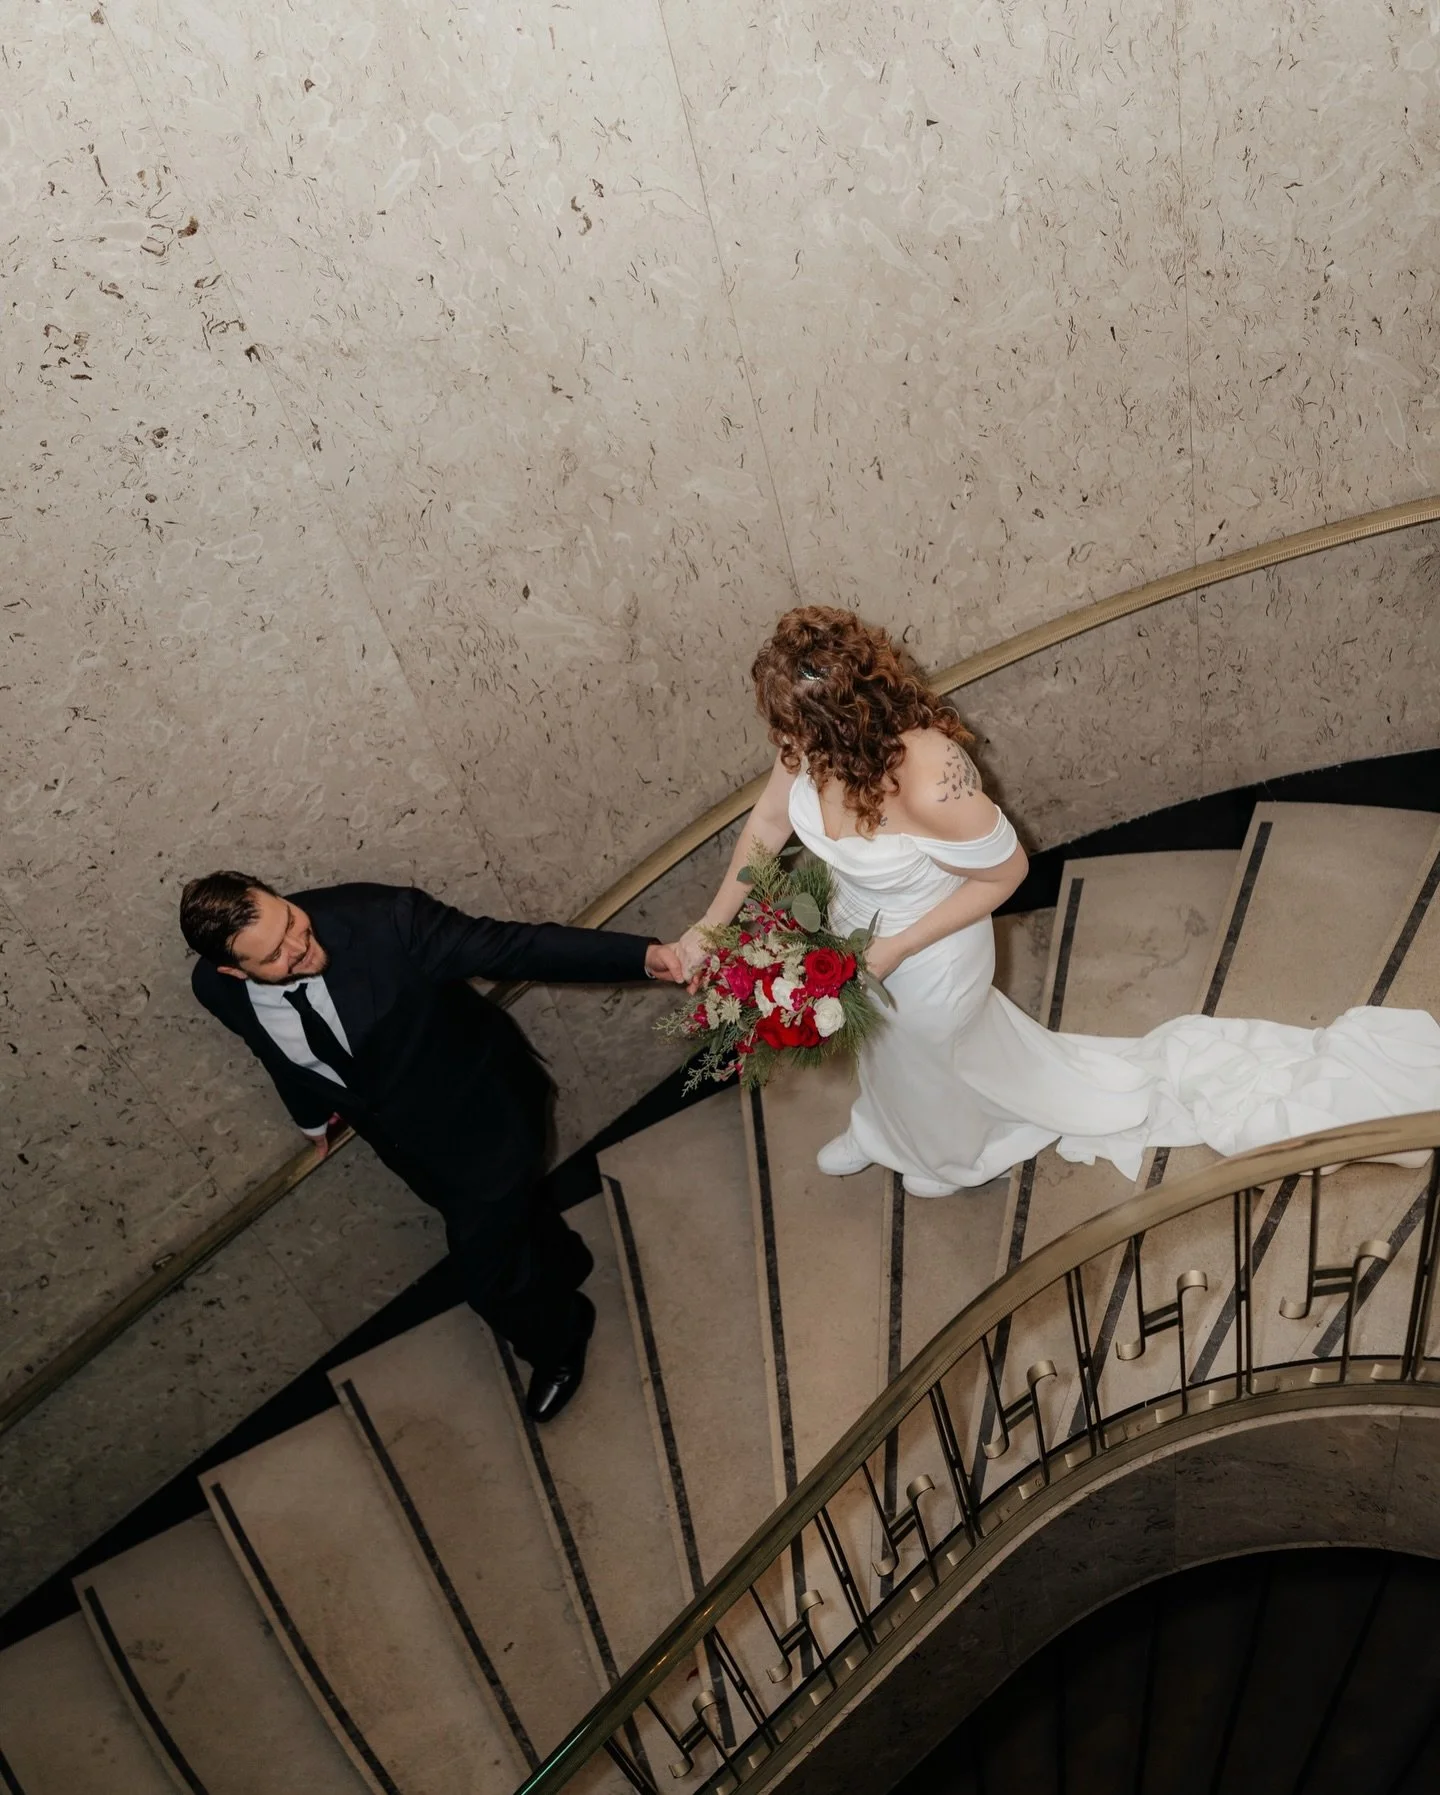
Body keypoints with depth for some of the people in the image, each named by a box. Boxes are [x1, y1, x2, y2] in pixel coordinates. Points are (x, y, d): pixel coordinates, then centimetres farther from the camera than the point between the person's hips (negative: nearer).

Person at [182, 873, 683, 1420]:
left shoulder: (382, 918, -37)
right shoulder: (217, 988, -21)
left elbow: (511, 946, -36)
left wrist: (642, 956, -46)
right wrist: (311, 1112, 21)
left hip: (485, 1111, -4)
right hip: (406, 1136, 5)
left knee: (488, 1273, 7)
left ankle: (557, 1341, 43)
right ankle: (562, 1263, 64)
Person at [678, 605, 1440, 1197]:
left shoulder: (930, 785, -44)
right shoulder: (815, 739, -25)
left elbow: (1005, 872, -26)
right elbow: (766, 827, -7)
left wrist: (894, 951, -25)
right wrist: (712, 925, -10)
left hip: (927, 963, -5)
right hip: (861, 937, 5)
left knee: (935, 1057, 29)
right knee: (887, 1048, 37)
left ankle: (952, 1154, 66)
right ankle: (886, 1130, 71)